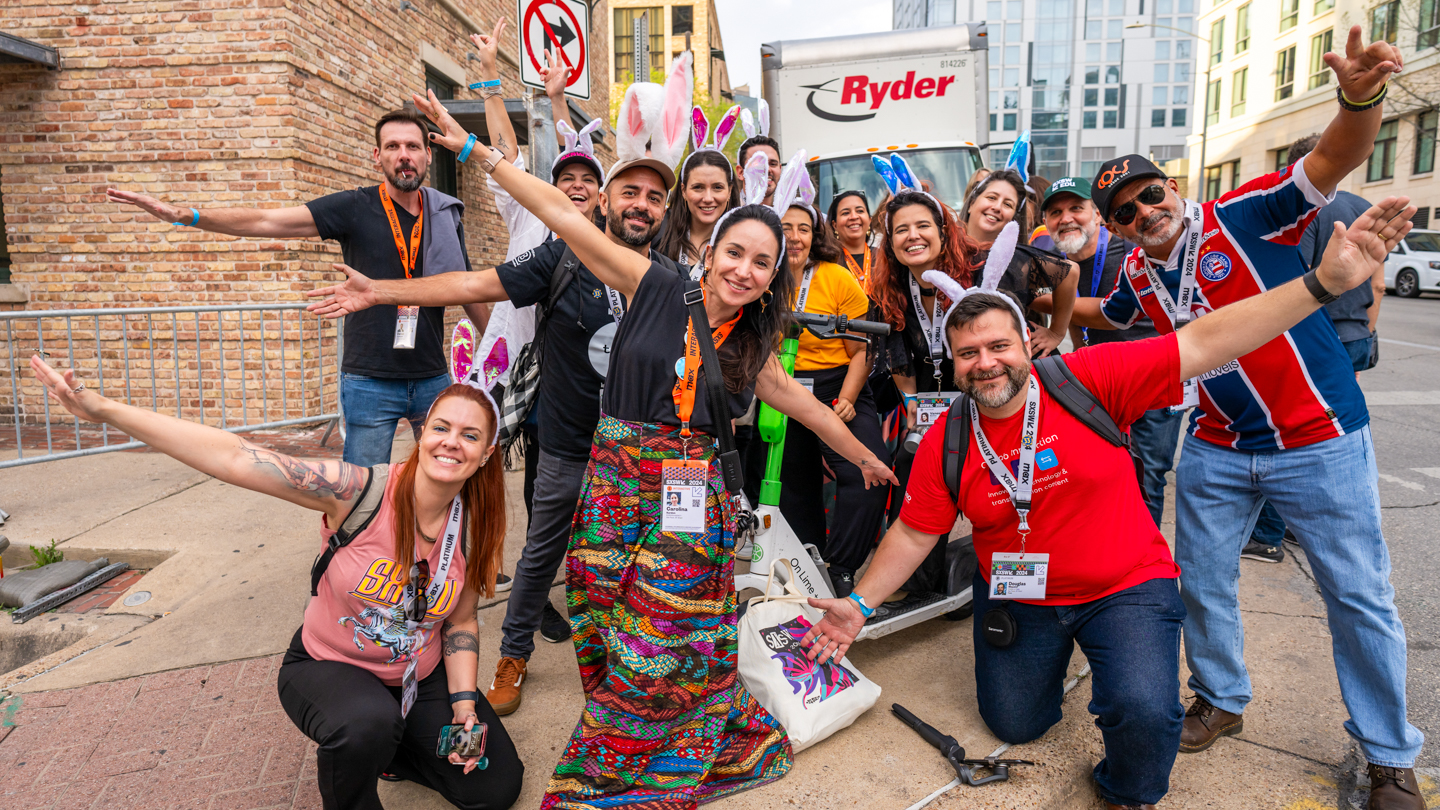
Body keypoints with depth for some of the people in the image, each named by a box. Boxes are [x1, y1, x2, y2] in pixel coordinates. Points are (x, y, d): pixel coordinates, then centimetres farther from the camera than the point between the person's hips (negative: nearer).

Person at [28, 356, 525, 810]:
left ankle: (384, 745, 25)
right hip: (329, 666, -4)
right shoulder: (360, 492, -26)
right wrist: (106, 410, -37)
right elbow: (236, 458, -33)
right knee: (367, 724, -39)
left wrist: (464, 704, -10)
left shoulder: (473, 529, -13)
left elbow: (461, 622, -1)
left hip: (420, 677, 4)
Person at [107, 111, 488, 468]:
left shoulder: (446, 215, 7)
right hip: (370, 381, -2)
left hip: (432, 379, 3)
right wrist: (184, 215, -17)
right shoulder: (355, 207, -2)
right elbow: (265, 221, -6)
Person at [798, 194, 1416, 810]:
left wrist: (1324, 281, -30)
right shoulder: (946, 442, -11)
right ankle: (1050, 653, 46)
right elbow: (913, 534, -3)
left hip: (1126, 587, -2)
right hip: (1017, 598, 3)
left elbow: (1201, 344, -22)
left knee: (1145, 710, -25)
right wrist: (859, 605, -8)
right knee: (1013, 724, 13)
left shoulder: (1089, 380, -17)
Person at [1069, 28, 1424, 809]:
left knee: (1359, 596, 6)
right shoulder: (1138, 276, 4)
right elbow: (1102, 316, 26)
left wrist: (1358, 102, -43)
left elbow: (1332, 161, -26)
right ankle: (1221, 700, 36)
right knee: (1202, 582, 12)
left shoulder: (1242, 215, -11)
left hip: (1320, 440, -4)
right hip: (1216, 452, 5)